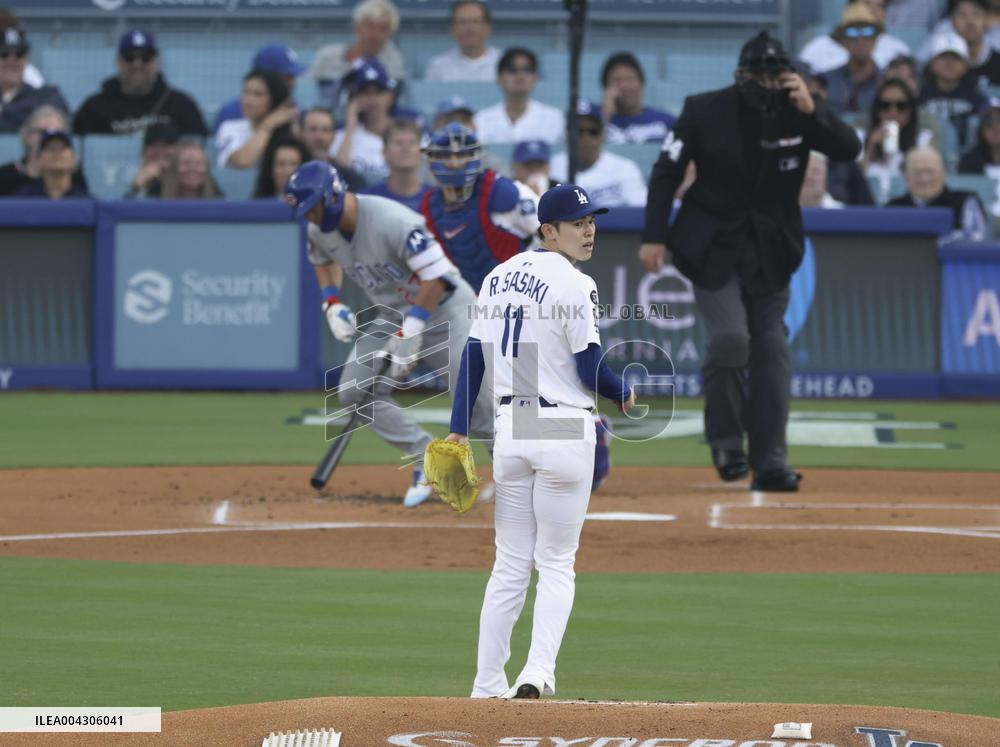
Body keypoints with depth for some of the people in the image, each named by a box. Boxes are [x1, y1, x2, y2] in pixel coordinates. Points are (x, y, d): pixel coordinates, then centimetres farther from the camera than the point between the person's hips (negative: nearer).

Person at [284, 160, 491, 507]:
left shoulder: (392, 222, -31)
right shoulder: (320, 230, -6)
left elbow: (436, 276, -30)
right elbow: (323, 259, 19)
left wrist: (410, 333, -29)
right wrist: (332, 303, 2)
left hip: (444, 307, -8)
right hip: (392, 314, 8)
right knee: (354, 393, -4)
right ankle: (427, 460, 4)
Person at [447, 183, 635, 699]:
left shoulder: (498, 278, 10)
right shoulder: (573, 286, -12)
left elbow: (474, 355, 9)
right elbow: (589, 369, -12)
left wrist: (458, 429, 10)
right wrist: (623, 394, 8)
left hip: (509, 427, 6)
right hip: (564, 430, -6)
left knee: (511, 564, 12)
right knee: (556, 561, 3)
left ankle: (487, 685, 10)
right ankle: (538, 670, -13)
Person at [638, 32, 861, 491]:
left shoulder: (799, 113, -6)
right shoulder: (705, 111, -10)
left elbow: (849, 149, -16)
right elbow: (666, 172, -4)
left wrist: (812, 112, -30)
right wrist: (653, 236, -10)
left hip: (771, 253, 3)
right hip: (715, 249, -3)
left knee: (772, 347, -2)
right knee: (729, 338, -18)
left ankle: (770, 464, 0)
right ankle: (725, 440, 5)